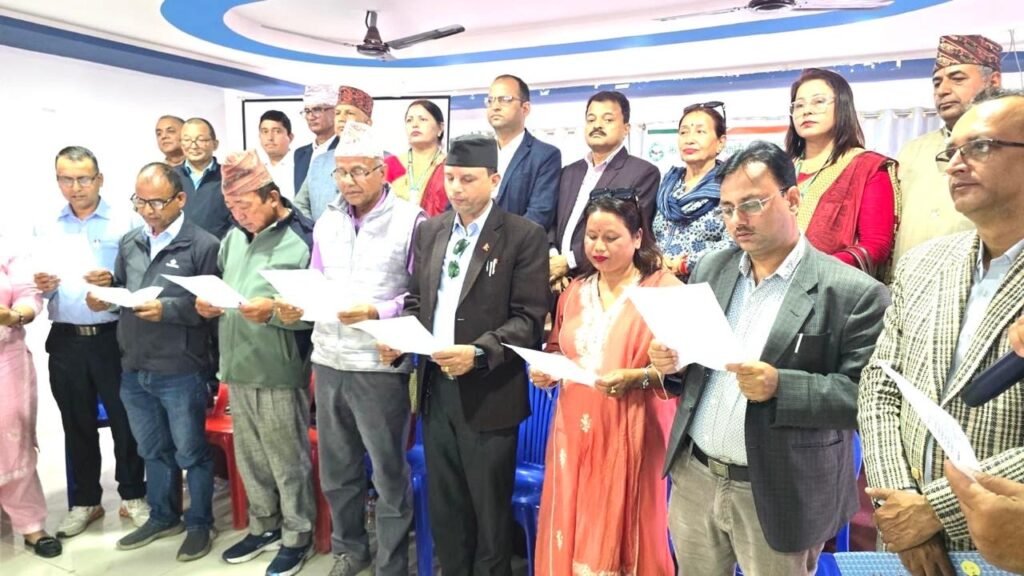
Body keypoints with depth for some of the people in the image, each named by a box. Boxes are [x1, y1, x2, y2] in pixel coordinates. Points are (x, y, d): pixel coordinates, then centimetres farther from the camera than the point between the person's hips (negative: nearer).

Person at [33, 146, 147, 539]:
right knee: (77, 425, 13)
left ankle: (133, 496, 22)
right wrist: (42, 287, -13)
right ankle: (84, 502, 27)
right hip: (66, 341, 4)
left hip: (114, 337, -3)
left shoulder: (124, 222, -3)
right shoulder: (46, 227, 9)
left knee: (125, 419, 6)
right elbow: (39, 283, 9)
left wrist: (114, 281, -25)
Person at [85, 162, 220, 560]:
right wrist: (104, 296, -5)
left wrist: (167, 308, -24)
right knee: (153, 450, 21)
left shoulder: (203, 245, -12)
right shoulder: (129, 243, 10)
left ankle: (200, 524, 26)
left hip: (181, 371, -6)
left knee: (191, 452, 9)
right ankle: (163, 517, 39)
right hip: (133, 369, 7)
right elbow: (118, 287, 17)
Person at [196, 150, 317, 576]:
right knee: (249, 457, 18)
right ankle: (264, 526, 36)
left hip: (279, 372, -7)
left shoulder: (302, 239, -11)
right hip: (236, 368, 7)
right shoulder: (233, 237, 11)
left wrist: (274, 311, -29)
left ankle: (297, 536, 24)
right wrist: (207, 304, 0)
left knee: (288, 460, 6)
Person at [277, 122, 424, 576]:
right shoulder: (326, 222, 11)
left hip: (380, 364, -6)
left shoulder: (410, 220, -8)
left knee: (389, 474, 9)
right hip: (328, 360, 6)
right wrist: (296, 306, -6)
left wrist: (377, 312, -23)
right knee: (336, 470, 19)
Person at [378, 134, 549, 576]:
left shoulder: (524, 235, -9)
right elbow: (416, 301, 14)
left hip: (489, 393, -5)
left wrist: (478, 353, -26)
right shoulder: (428, 231, 8)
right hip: (436, 386, 5)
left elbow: (529, 318, -14)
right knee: (444, 506, 18)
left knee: (489, 509, 11)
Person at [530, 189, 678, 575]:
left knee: (621, 536, 5)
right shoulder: (575, 291, 11)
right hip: (575, 430, 5)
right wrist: (545, 370, 1)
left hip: (629, 434, -5)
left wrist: (634, 377, -23)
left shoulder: (663, 288, -6)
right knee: (571, 534, 11)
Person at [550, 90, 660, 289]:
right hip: (560, 283, 5)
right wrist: (552, 259, -9)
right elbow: (552, 221, 12)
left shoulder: (643, 173, -3)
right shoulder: (569, 172, 17)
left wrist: (569, 261, -14)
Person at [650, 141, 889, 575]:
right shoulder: (710, 269, 5)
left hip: (780, 495, -4)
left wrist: (780, 386, -26)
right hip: (694, 477, 5)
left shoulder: (853, 293, -11)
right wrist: (672, 362, -9)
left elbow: (867, 394, -14)